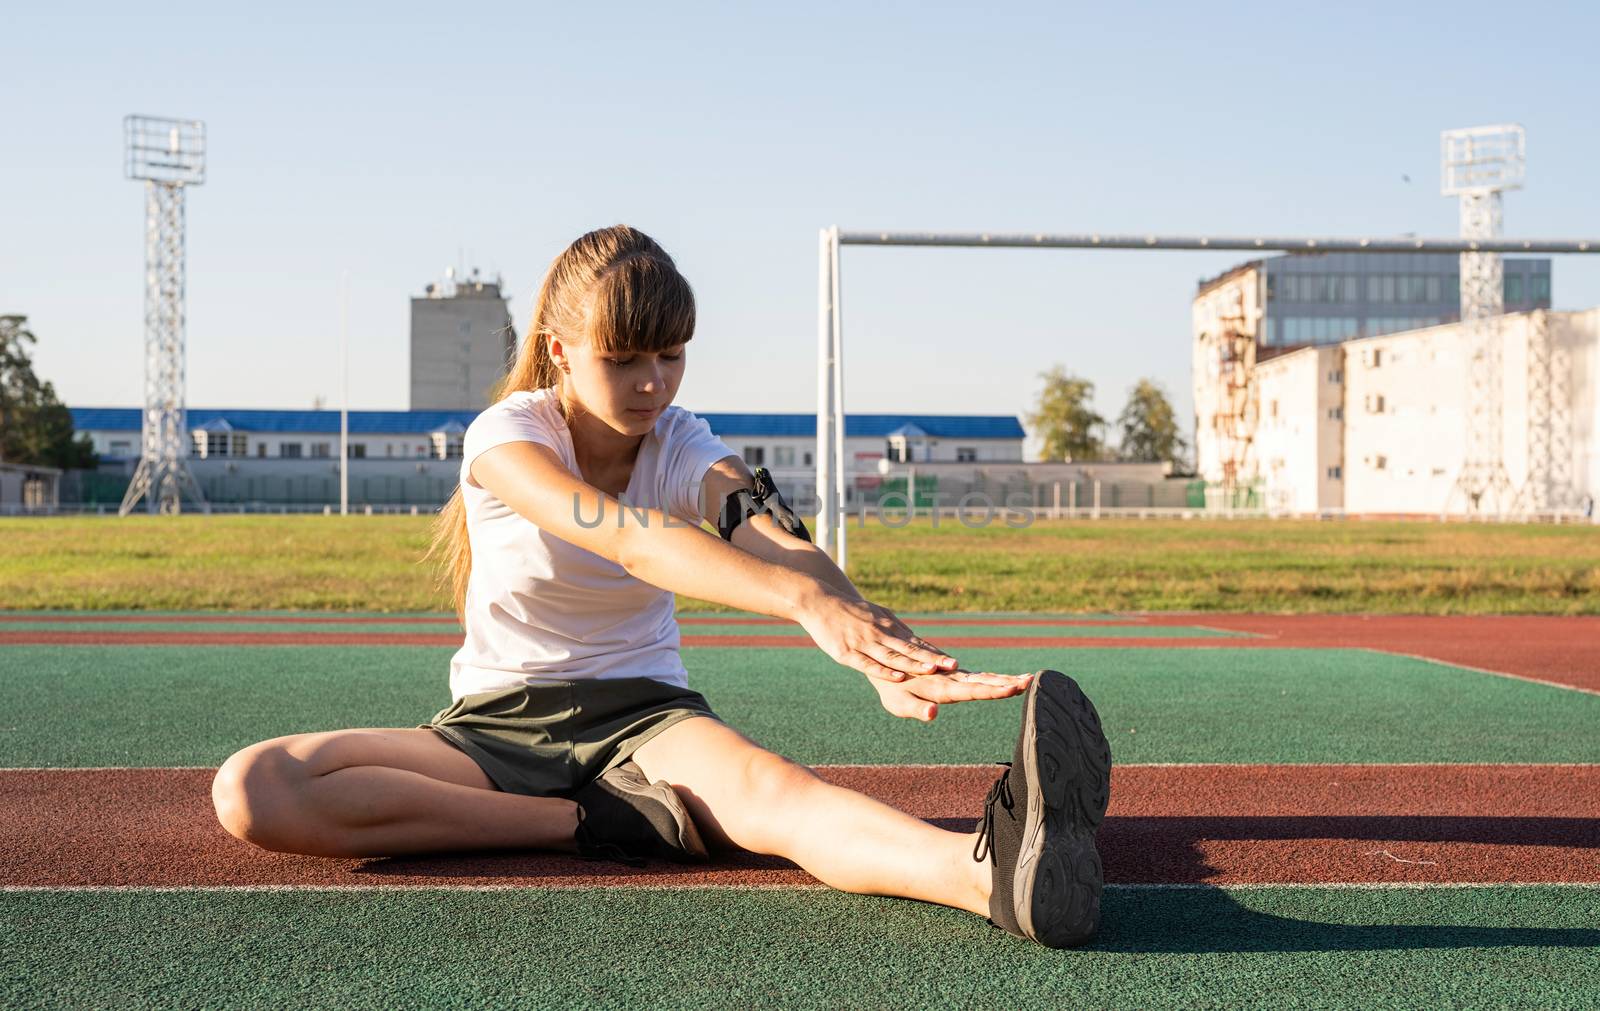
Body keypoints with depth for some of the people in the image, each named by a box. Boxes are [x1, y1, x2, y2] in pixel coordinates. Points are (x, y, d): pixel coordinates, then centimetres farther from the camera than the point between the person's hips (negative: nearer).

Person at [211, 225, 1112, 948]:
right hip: (499, 724, 0)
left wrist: (884, 652, -50)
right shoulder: (506, 437, -14)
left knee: (773, 789, -37)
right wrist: (803, 600, -53)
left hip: (644, 713, 0)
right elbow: (623, 535, -36)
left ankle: (996, 866, -67)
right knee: (251, 792, -26)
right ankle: (599, 827, -29)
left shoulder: (686, 448, -4)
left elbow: (774, 539, -27)